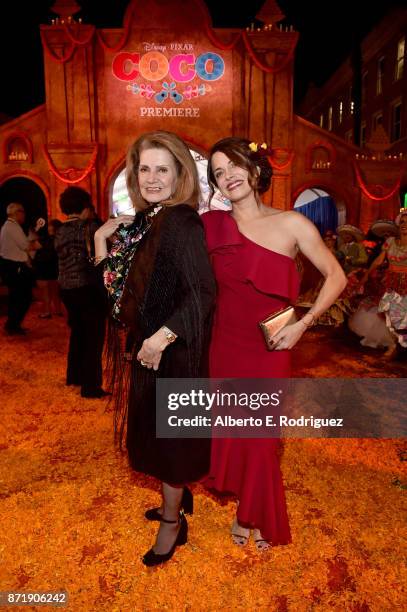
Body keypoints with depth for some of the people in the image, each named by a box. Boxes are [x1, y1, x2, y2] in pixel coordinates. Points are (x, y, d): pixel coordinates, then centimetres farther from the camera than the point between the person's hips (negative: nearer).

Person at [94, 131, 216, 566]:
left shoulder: (181, 222, -18)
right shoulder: (144, 221, 7)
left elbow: (203, 292, -26)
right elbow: (119, 286, 10)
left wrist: (161, 338, -27)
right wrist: (102, 238, 3)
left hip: (172, 351, -9)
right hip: (146, 346, 9)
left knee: (169, 430, 7)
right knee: (155, 427, 21)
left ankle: (172, 523, 30)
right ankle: (176, 499, 45)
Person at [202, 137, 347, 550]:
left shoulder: (292, 224, -6)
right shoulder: (212, 225, -1)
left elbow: (336, 277, 0)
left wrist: (303, 323, -9)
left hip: (268, 348, -2)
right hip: (224, 345, 2)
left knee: (259, 437, 10)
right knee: (230, 431, 13)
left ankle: (256, 517, 40)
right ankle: (247, 510, 42)